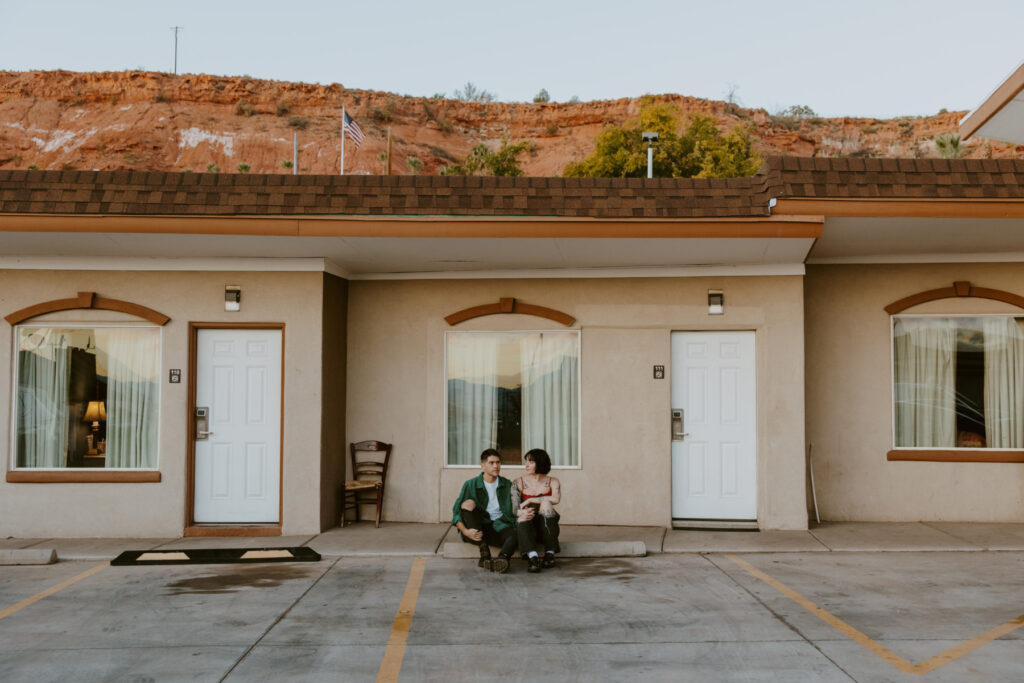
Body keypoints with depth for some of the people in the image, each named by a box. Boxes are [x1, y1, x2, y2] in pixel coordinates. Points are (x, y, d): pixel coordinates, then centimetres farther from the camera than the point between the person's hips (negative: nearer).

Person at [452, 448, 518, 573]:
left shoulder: (507, 485, 11)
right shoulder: (471, 485, 3)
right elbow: (456, 512, -3)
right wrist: (465, 531, -21)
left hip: (499, 525, 1)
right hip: (477, 528, -1)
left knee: (515, 534, -30)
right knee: (468, 503, -26)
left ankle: (502, 558, -61)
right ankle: (484, 552, -29)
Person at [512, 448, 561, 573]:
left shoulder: (552, 482, 4)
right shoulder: (519, 483, 5)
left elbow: (556, 499, -17)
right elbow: (515, 509, -6)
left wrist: (530, 500, -16)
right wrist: (522, 513, -31)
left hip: (546, 526, 0)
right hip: (527, 526, 0)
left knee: (546, 503, -28)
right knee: (523, 517, -31)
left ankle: (550, 555, -28)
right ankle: (533, 558, -50)